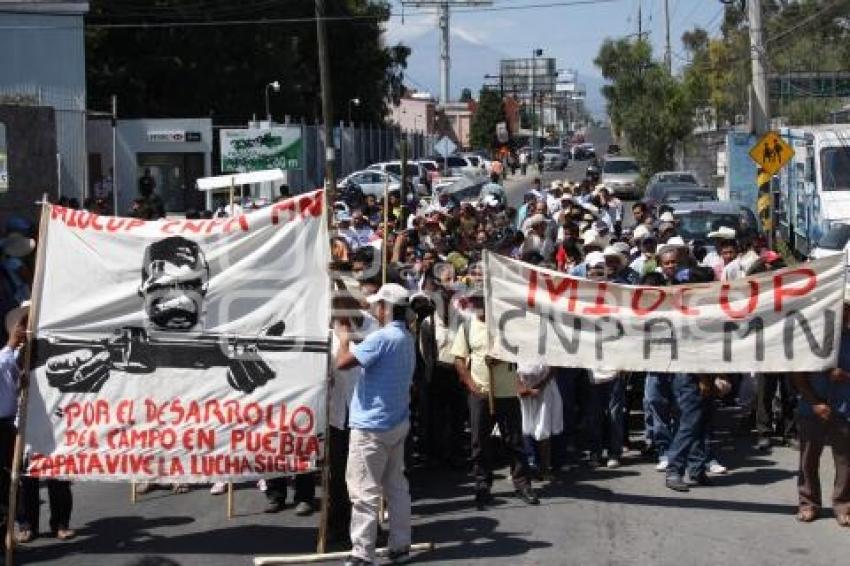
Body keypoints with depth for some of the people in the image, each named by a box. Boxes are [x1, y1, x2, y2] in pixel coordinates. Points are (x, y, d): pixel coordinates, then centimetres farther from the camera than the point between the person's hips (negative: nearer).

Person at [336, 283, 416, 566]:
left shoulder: (381, 338, -20)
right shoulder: (407, 338, 11)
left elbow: (342, 362, -22)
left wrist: (344, 339, -4)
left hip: (372, 426, -9)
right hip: (398, 423, 9)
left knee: (365, 491, -5)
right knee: (396, 485, 14)